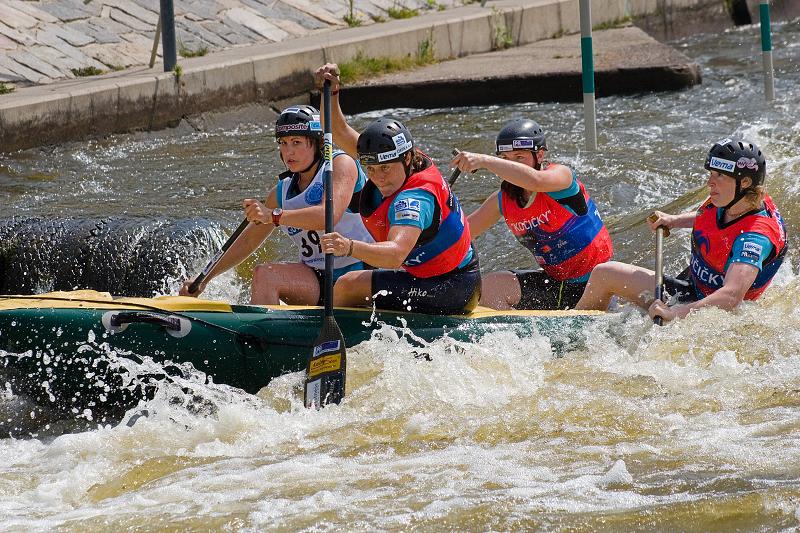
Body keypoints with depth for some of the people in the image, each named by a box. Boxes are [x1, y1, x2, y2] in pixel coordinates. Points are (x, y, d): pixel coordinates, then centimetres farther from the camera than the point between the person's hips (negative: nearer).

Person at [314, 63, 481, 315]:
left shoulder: (416, 197, -28)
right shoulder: (394, 163, -1)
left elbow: (396, 254, -45)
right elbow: (340, 133, 5)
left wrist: (350, 247, -60)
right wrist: (331, 93, -11)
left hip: (452, 291, -10)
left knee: (349, 286, -17)